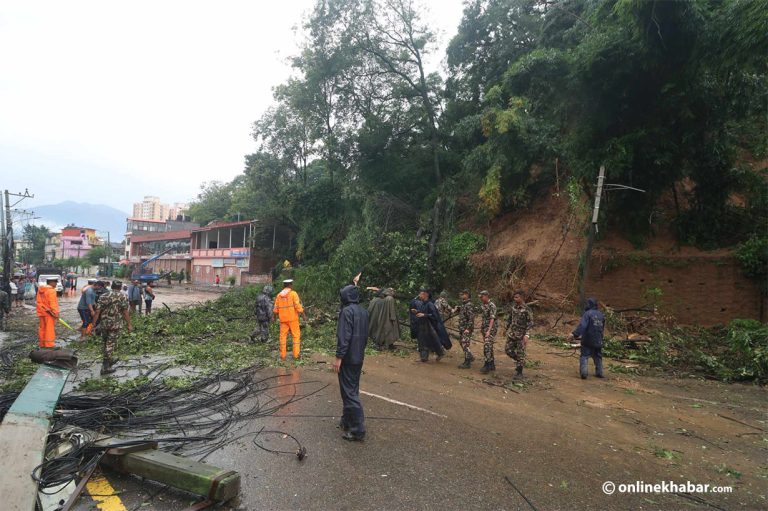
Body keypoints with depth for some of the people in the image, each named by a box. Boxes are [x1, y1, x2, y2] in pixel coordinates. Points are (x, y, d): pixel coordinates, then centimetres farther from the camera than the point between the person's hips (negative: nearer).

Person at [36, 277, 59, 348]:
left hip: (42, 313, 8)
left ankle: (42, 345, 22)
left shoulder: (40, 290, 10)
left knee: (42, 328, 14)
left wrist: (41, 311, 20)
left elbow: (39, 302, 14)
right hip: (49, 313, -8)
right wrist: (56, 313, -14)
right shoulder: (51, 290, -16)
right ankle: (49, 345, -1)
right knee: (49, 330, -3)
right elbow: (52, 303, -18)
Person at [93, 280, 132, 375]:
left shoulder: (103, 296, 6)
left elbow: (97, 311, 1)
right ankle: (105, 367, 0)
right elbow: (125, 312, -9)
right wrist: (129, 324, -4)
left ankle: (110, 360, 35)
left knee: (105, 343, 19)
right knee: (111, 344, 0)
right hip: (115, 324, -4)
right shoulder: (122, 297, -4)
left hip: (103, 324, 4)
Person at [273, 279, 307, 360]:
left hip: (283, 319, 4)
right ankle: (296, 355, 1)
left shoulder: (279, 295, 7)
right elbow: (298, 306, -15)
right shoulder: (293, 293, -7)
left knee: (283, 336, 8)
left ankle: (283, 355, 9)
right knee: (296, 336, 4)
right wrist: (303, 315, -11)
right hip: (292, 318, -4)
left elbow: (276, 308, 10)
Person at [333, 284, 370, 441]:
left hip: (348, 358, -9)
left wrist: (338, 357, -19)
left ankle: (357, 430, -1)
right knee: (353, 390, 17)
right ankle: (347, 421, 29)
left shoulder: (347, 311, -16)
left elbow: (344, 336, -22)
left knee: (349, 392, -3)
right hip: (359, 357, 9)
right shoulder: (363, 311, 10)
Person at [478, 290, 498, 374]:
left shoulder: (492, 305, -15)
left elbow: (492, 319, -20)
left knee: (487, 346, -16)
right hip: (484, 328, 8)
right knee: (489, 346, 12)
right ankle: (492, 365, 21)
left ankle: (487, 365, -14)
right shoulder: (482, 305, 11)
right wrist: (481, 327, 17)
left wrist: (489, 331, -26)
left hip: (491, 328, -8)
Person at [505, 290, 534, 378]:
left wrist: (526, 335, -24)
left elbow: (530, 323, -16)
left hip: (521, 335, -6)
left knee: (520, 353, 1)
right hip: (511, 333, 6)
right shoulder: (513, 307, 5)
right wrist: (506, 328, 23)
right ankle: (520, 362, 29)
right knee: (508, 350, 6)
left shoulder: (527, 309, -13)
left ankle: (519, 372, 13)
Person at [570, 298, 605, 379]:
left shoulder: (587, 313, -11)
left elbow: (582, 326, -24)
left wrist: (575, 334, -29)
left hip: (588, 340, -5)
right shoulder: (601, 315, 9)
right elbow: (603, 328, 16)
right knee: (598, 357, 19)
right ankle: (599, 372, 24)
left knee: (584, 356, -1)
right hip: (598, 341, 5)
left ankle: (583, 372, -12)